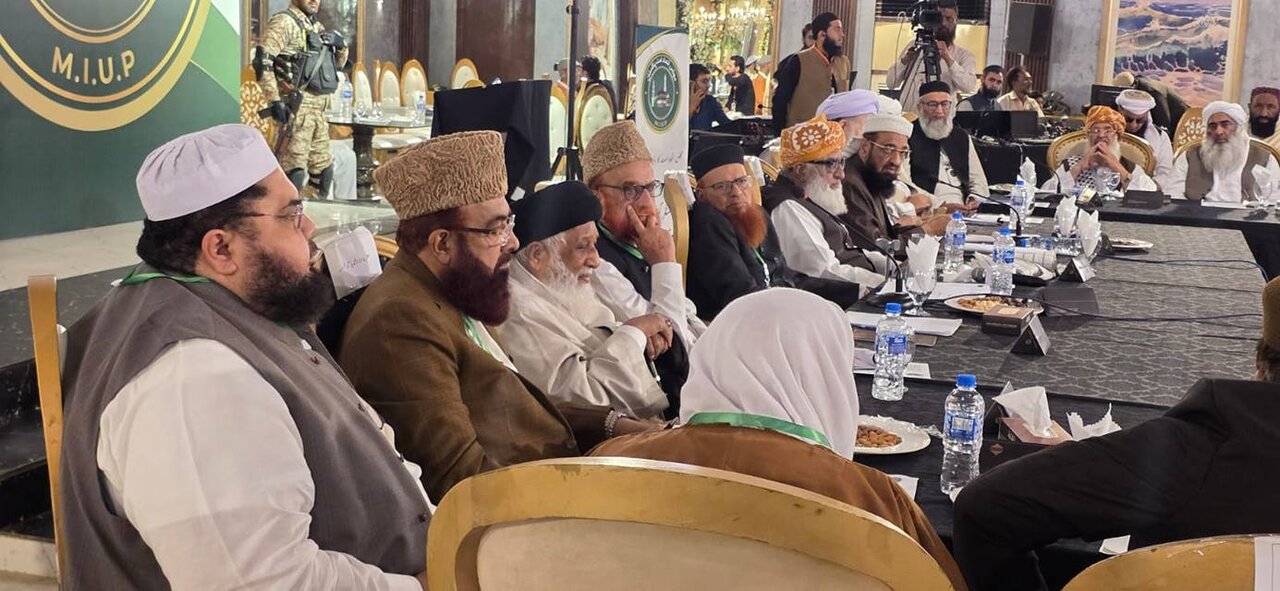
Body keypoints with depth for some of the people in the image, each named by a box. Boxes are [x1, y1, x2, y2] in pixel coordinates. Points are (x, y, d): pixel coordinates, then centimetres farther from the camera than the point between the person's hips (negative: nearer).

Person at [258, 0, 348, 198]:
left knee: (323, 170, 14)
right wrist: (274, 100, -22)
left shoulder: (317, 27, 19)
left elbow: (338, 63, 27)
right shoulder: (284, 22, -6)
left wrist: (341, 45, 6)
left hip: (317, 109, 9)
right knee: (294, 171, -12)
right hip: (296, 107, -9)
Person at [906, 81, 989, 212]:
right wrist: (938, 206, -18)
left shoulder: (962, 137, 23)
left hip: (963, 211, 5)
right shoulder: (908, 137, 3)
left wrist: (975, 200, -1)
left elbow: (977, 180, 23)